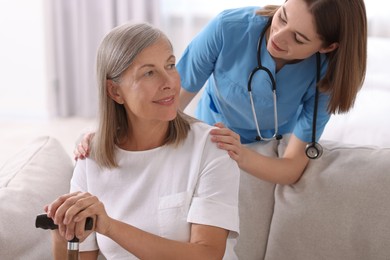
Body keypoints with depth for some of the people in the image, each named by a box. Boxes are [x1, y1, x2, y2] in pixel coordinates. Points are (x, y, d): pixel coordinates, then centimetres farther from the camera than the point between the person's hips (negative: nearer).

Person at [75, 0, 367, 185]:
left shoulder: (327, 75, -29)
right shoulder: (229, 28, -33)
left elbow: (292, 168, -32)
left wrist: (242, 155, -52)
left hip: (272, 157, 1)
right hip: (210, 146, -1)